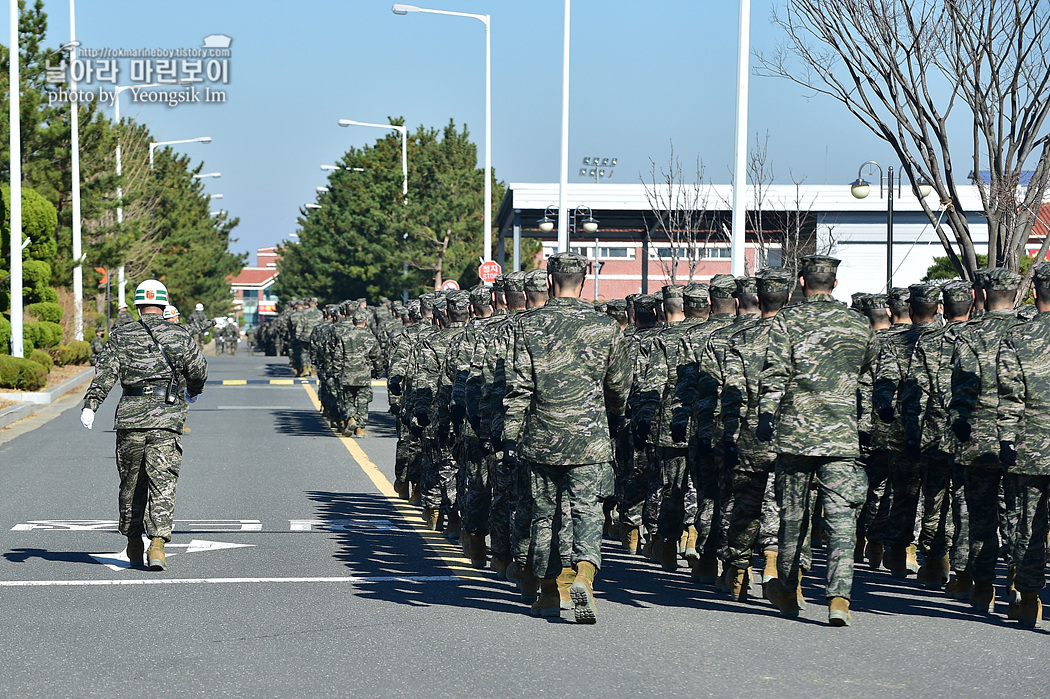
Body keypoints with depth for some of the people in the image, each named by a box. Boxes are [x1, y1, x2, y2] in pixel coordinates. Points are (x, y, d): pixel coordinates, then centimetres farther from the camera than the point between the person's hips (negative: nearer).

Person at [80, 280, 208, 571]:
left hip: (130, 417, 1)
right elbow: (199, 370, 8)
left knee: (131, 483, 14)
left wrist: (90, 405, -13)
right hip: (167, 419, -1)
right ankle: (157, 542, -19)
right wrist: (193, 392, 28)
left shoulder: (122, 335, 4)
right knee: (162, 484, -3)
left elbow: (106, 371, -7)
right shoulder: (179, 335, 4)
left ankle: (134, 546, 24)